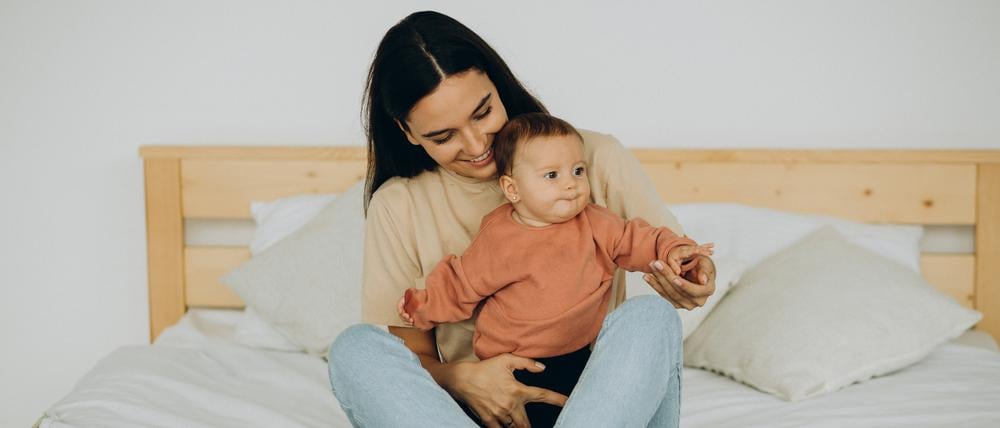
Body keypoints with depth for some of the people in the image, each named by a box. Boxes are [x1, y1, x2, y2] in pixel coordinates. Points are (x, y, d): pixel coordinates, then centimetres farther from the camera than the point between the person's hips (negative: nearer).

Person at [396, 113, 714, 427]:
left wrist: (671, 249, -7)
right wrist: (424, 305, -6)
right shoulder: (497, 238, -8)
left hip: (576, 357, 4)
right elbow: (462, 284, 2)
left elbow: (634, 239, 9)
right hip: (513, 366, -4)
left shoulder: (593, 223, 1)